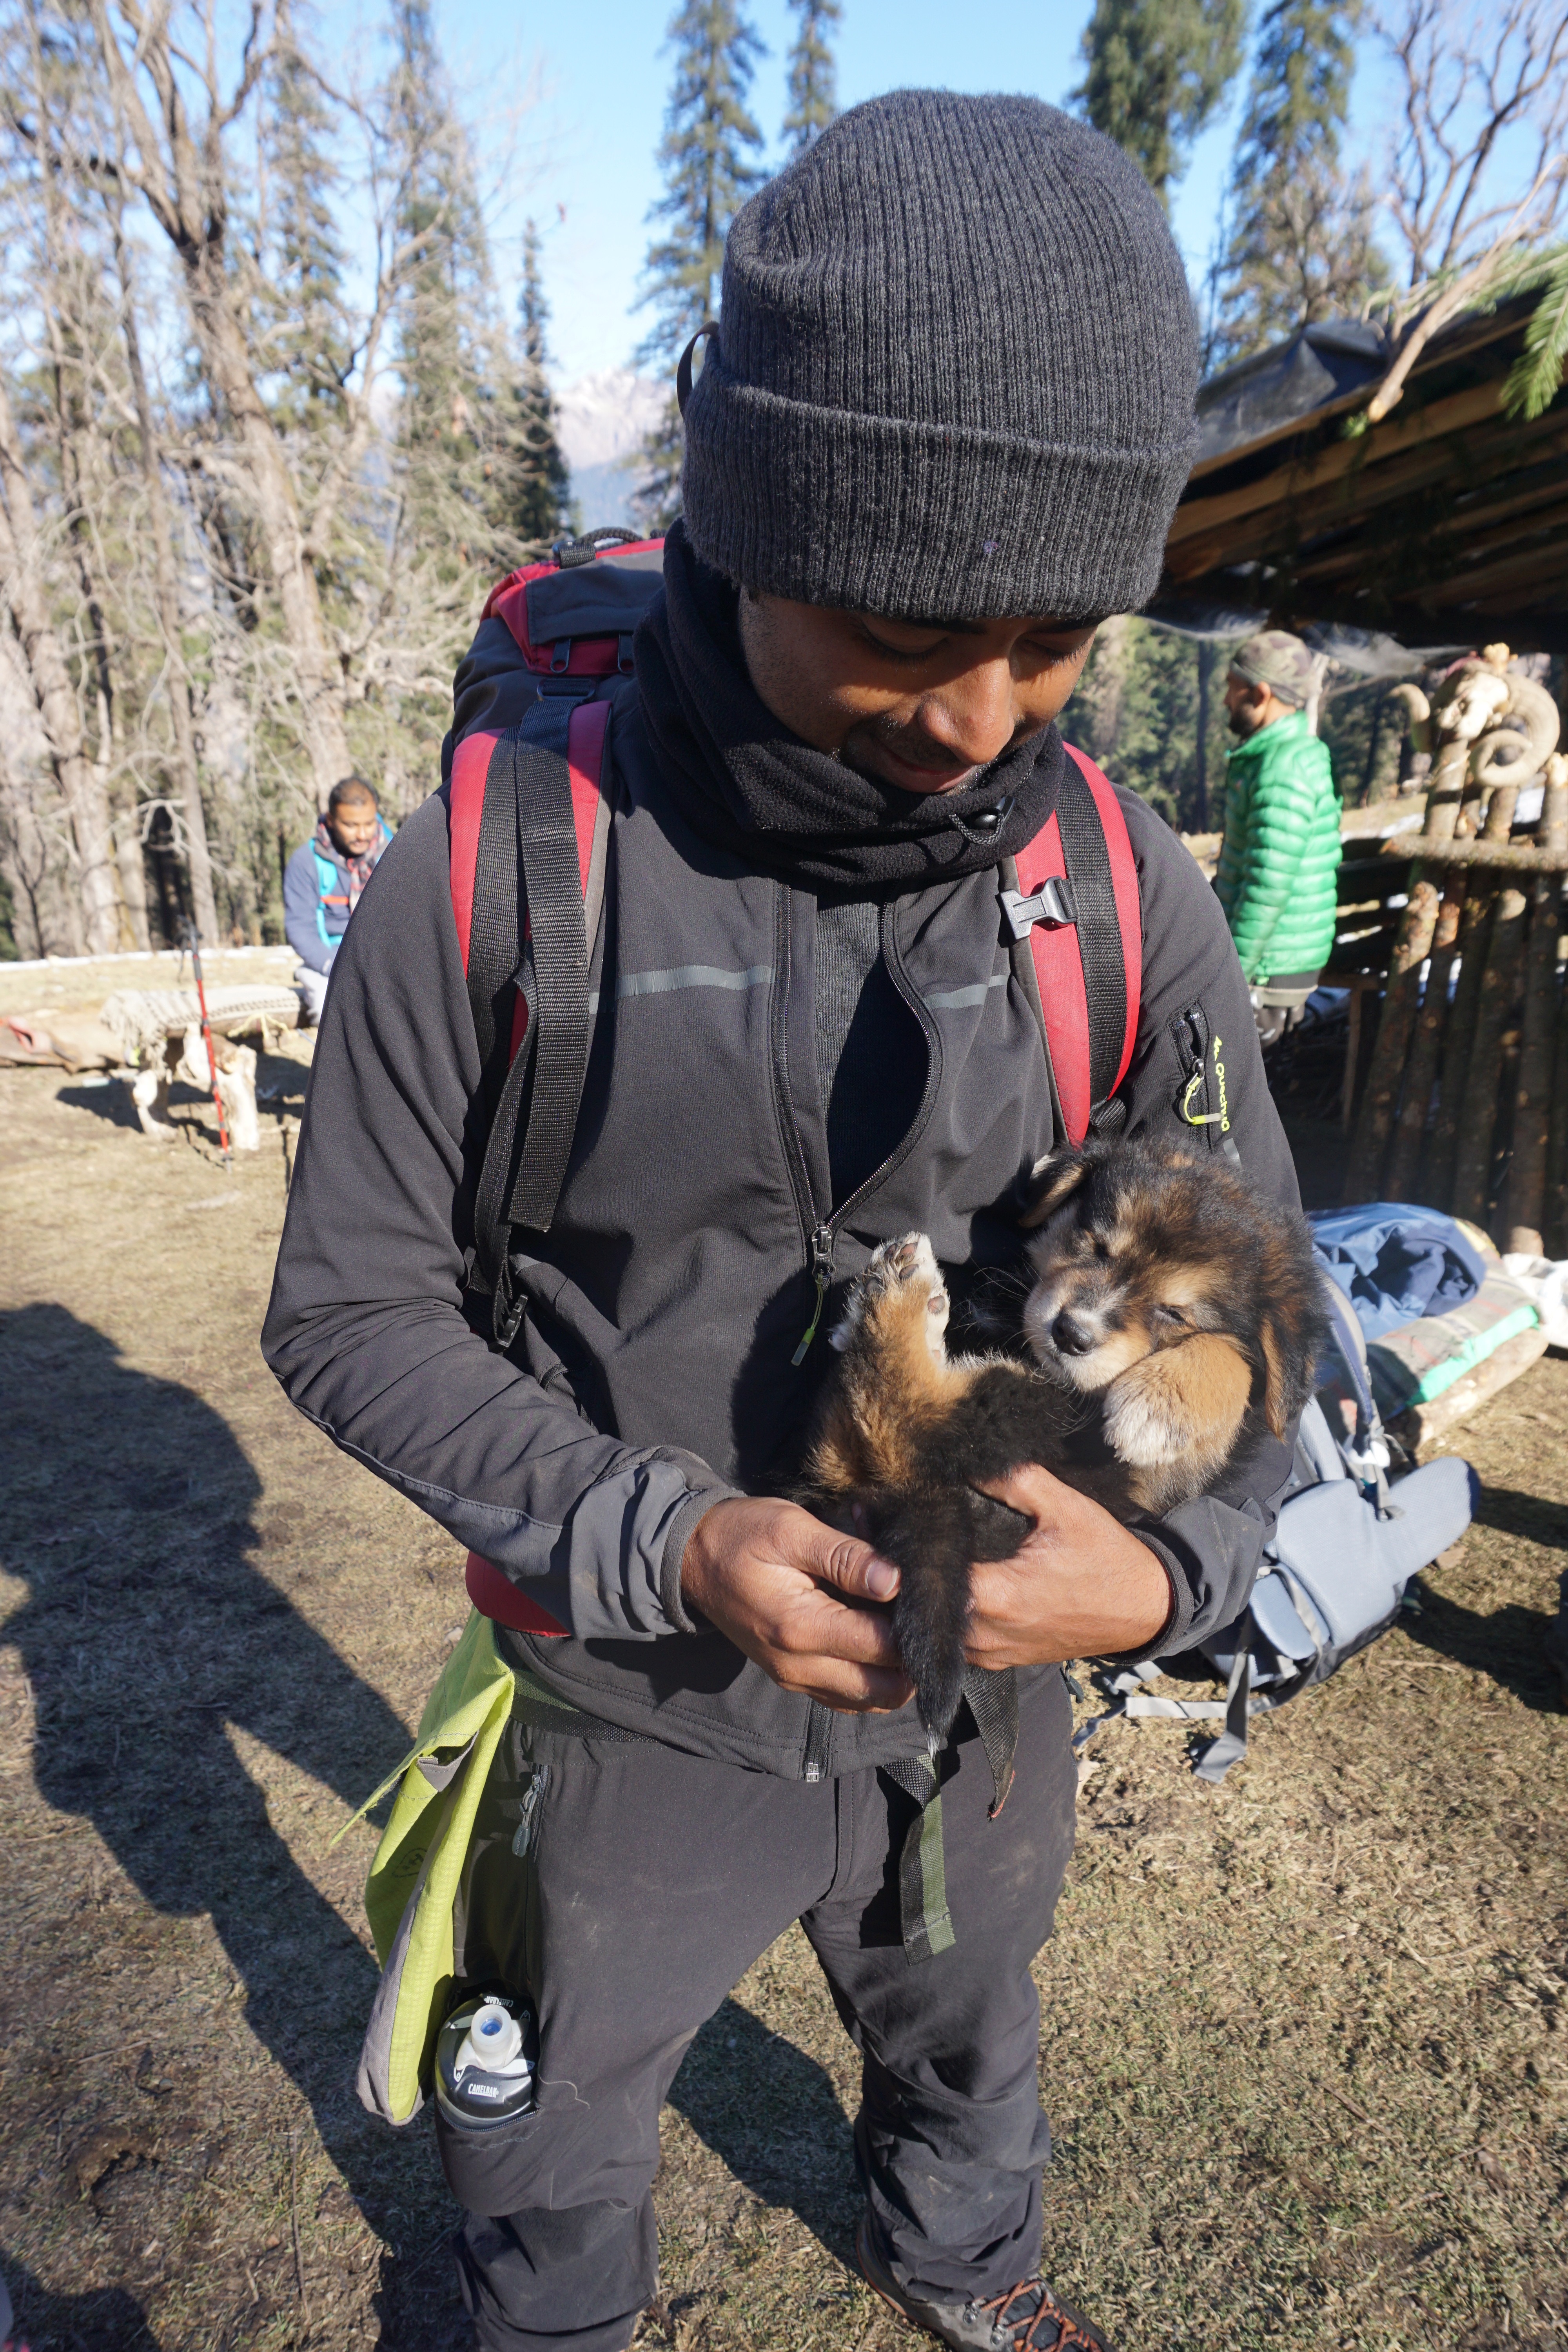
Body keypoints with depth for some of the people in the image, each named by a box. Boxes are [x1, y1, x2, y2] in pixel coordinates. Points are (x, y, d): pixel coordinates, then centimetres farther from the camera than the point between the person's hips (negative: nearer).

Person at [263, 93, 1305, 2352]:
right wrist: (662, 1542, -27)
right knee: (558, 2109, 28)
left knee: (965, 2036, 33)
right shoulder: (501, 866, -22)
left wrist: (1169, 1564, -26)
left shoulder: (1126, 887, -14)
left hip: (988, 1700, 3)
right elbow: (356, 1310, -14)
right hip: (645, 1717, -1)